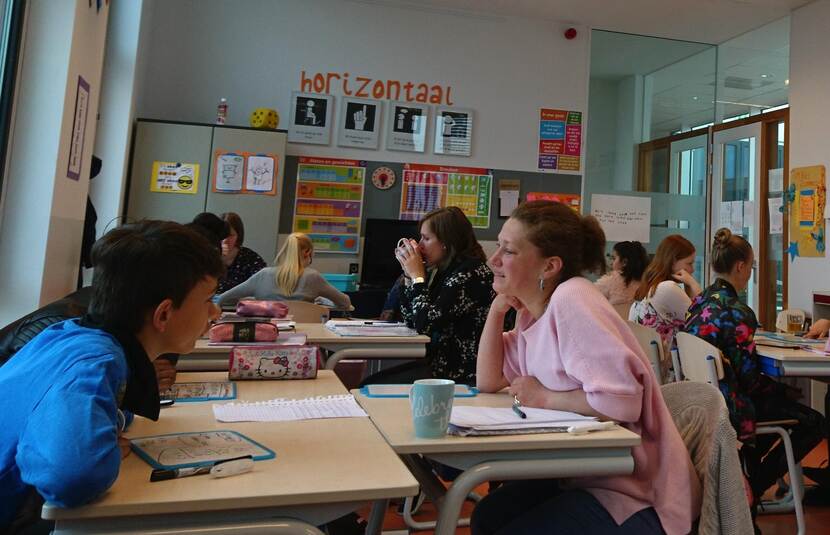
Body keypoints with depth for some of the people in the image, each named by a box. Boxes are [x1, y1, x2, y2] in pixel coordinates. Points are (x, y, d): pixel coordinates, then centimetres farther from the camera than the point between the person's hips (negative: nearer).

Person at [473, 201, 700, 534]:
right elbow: (488, 382, 5)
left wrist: (544, 398, -18)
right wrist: (497, 308, -3)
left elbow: (620, 399, -34)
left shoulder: (570, 298, -24)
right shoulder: (533, 310, 4)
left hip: (639, 493, -8)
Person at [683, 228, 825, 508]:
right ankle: (752, 488, 13)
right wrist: (785, 391, -4)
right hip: (728, 407, -9)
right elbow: (750, 378, -21)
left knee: (777, 397, 31)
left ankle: (749, 479, 37)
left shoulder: (700, 301, 2)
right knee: (813, 423, 6)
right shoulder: (737, 312, -23)